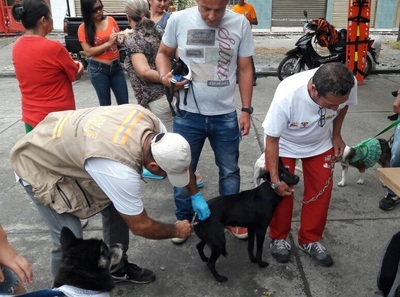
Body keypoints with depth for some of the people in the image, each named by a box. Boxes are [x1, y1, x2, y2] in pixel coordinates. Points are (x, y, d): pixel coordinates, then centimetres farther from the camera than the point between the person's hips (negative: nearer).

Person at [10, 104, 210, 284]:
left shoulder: (148, 119, -20)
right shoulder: (120, 169, -41)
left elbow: (179, 156, 1)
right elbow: (140, 226, -24)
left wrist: (196, 196, 4)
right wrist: (176, 231, -8)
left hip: (69, 145, 8)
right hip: (38, 166, -7)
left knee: (118, 206, 5)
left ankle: (118, 268, 27)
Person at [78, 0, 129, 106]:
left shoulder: (111, 20, 2)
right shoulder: (84, 28, -6)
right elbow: (88, 52, -13)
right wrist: (108, 43, -20)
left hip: (116, 66, 3)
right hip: (98, 69, -3)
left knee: (124, 103, 6)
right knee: (105, 104, 7)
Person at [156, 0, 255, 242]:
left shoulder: (240, 24, -5)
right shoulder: (179, 20, -7)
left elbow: (245, 69, 1)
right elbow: (164, 53, 7)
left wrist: (246, 110, 0)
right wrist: (165, 77, -15)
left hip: (226, 116, 1)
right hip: (188, 115, 0)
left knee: (230, 170, 17)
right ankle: (184, 218, 38)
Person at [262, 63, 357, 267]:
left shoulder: (349, 85, -31)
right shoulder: (286, 96, -42)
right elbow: (272, 139, -27)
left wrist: (336, 135, -4)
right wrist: (274, 179, -23)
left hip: (320, 143, 4)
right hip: (284, 144, -3)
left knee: (321, 190, 4)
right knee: (282, 192, -3)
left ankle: (310, 240, 24)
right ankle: (278, 238, 22)